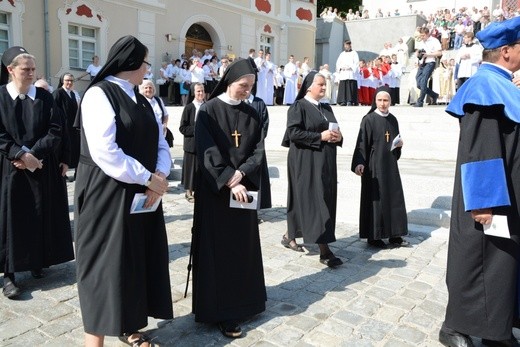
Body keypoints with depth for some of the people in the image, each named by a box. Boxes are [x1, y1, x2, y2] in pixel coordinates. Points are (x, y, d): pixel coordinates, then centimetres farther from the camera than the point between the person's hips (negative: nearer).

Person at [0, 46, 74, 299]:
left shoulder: (44, 97, 3)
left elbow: (55, 131, -3)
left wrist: (34, 154, -13)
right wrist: (21, 154, -18)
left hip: (43, 166, 2)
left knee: (42, 216, 7)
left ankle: (38, 262, 23)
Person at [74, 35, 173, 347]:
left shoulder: (142, 101, 14)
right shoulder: (99, 94, -11)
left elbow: (160, 144, 10)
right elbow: (104, 152, -22)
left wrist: (160, 177, -9)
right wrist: (149, 178, -17)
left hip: (142, 195, 8)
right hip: (107, 195, -8)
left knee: (137, 260, 13)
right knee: (106, 264, 0)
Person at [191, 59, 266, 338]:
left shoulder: (252, 115, 8)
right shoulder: (209, 111, -7)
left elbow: (258, 151, 2)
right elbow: (207, 153, -14)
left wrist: (240, 174, -15)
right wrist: (229, 182, -21)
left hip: (244, 188, 5)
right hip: (215, 190, -5)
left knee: (243, 247, 12)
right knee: (219, 249, 0)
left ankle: (242, 302, 27)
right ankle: (220, 312, 10)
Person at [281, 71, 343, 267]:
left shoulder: (326, 108, 16)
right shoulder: (298, 107, -6)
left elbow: (334, 130, 22)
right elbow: (293, 133, -16)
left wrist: (337, 137, -2)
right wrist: (320, 136, -19)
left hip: (325, 162, 8)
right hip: (306, 162, -8)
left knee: (325, 201, 12)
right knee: (314, 202, -9)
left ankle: (290, 235, 29)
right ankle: (324, 250, -7)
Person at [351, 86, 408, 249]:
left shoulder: (393, 120, 10)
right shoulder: (368, 119, -7)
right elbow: (362, 143, -13)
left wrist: (399, 144, -2)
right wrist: (359, 163, -25)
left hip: (390, 165, 6)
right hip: (374, 166, -6)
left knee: (394, 198, 9)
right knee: (375, 199, -1)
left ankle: (394, 234, 20)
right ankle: (373, 236, 10)